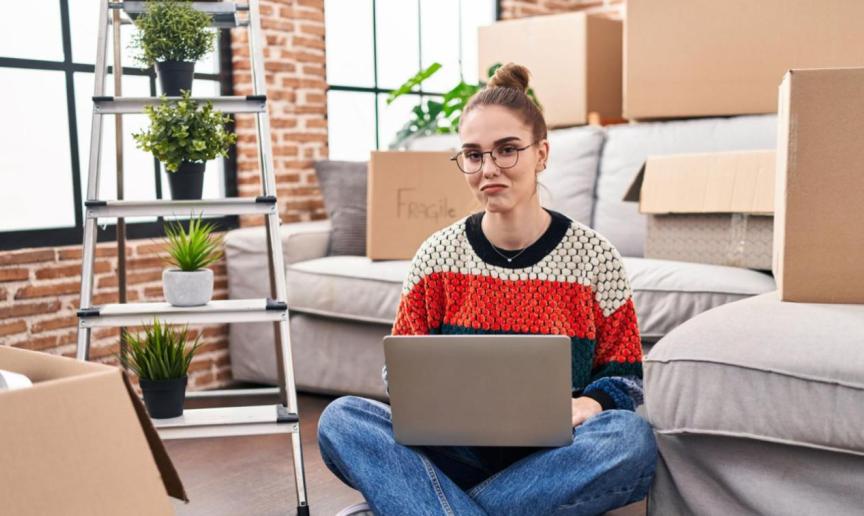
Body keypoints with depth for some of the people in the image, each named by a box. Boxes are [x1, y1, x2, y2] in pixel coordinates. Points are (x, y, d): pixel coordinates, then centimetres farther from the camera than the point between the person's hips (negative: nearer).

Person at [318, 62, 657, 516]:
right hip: (455, 452, 0)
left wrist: (589, 404, -19)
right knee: (341, 418, -23)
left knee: (631, 437, -33)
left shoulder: (593, 256, -1)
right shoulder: (437, 255, 2)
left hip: (554, 456, 0)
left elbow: (624, 377, 3)